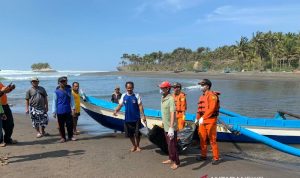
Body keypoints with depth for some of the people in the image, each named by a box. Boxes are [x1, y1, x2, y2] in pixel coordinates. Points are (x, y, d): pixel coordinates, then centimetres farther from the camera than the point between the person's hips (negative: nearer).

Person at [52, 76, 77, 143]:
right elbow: (54, 102, 1)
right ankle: (63, 137, 18)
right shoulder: (56, 92, -2)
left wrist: (73, 108, 1)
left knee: (70, 124, 5)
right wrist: (54, 112, -1)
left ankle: (70, 136, 20)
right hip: (60, 112, -2)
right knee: (61, 125, 6)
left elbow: (71, 99, 7)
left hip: (68, 111, 2)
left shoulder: (69, 90, 5)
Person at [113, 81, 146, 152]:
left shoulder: (136, 96, -6)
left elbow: (140, 106, -8)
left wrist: (143, 115, -15)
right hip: (127, 118, 3)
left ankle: (138, 146, 25)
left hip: (136, 118, -3)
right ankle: (134, 146, 31)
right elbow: (120, 105, 2)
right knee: (130, 133, 11)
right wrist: (116, 111, -17)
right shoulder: (123, 96, 2)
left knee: (137, 133, 3)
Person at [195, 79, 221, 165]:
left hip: (210, 121, -8)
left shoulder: (212, 95, -13)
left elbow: (211, 109, -23)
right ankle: (203, 155, 29)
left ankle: (216, 158, 11)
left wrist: (203, 117, -28)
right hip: (202, 120, 8)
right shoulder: (201, 96, 14)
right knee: (202, 139, 15)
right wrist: (197, 118, 13)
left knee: (212, 140, -1)